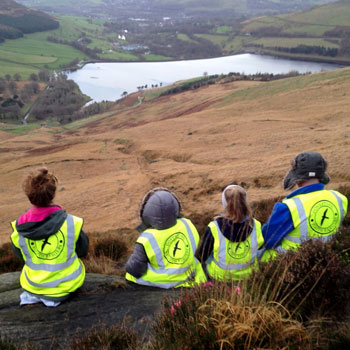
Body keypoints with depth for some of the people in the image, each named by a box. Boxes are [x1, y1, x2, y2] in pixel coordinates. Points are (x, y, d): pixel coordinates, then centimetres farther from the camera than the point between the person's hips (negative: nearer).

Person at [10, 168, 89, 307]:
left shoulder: (19, 229, -19)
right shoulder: (71, 222, -24)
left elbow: (21, 256, 1)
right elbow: (83, 251, -7)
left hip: (34, 287, 3)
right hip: (68, 284, -2)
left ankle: (34, 295, 15)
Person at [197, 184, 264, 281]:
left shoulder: (214, 229, -28)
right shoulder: (255, 226, -21)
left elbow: (202, 256, -14)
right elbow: (260, 246, -1)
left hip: (219, 276, -2)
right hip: (248, 275, 2)